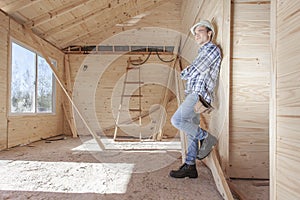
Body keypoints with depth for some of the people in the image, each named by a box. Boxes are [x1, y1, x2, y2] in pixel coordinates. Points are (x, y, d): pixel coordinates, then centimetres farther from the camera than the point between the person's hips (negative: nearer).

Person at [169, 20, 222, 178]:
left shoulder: (212, 49, -1)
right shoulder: (203, 51, 29)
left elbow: (193, 72, -8)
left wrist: (184, 73, 10)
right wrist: (189, 71, 10)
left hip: (199, 94, -9)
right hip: (193, 95, 9)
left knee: (177, 120, -21)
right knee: (191, 132, 7)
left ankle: (206, 138, -4)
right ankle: (190, 167, 13)